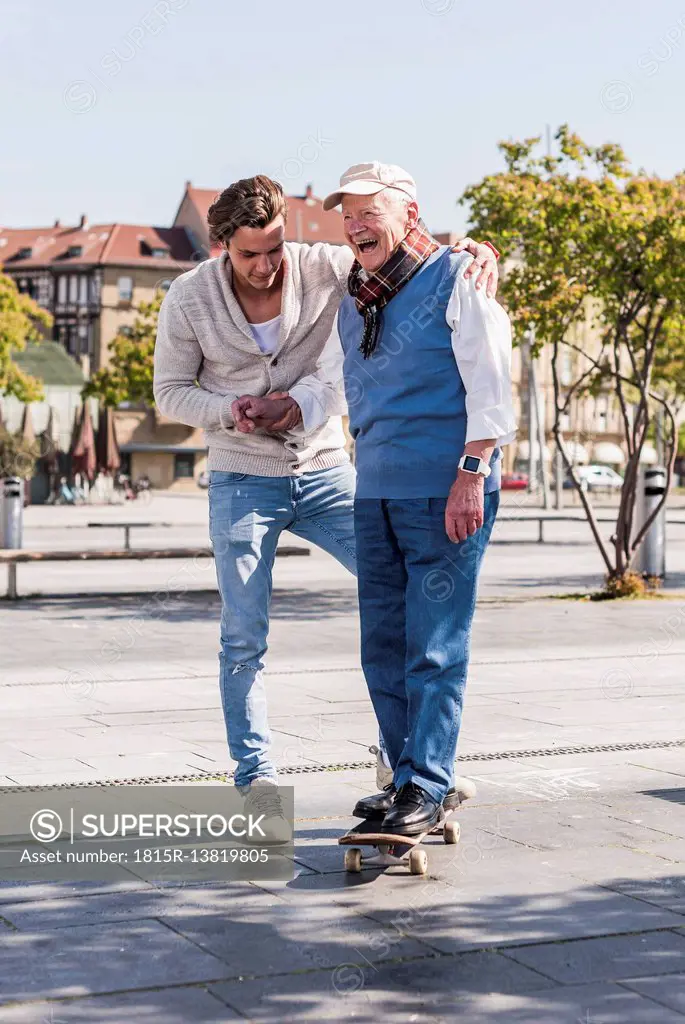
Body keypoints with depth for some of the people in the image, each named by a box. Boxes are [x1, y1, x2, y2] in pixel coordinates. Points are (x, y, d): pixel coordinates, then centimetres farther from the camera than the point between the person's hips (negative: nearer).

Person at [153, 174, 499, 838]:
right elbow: (170, 391, 0)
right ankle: (254, 778, 13)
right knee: (244, 641, -1)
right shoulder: (188, 300, -9)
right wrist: (233, 411, -19)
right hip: (242, 482, -1)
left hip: (325, 473, 1)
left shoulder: (323, 268, -10)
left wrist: (474, 249, -25)